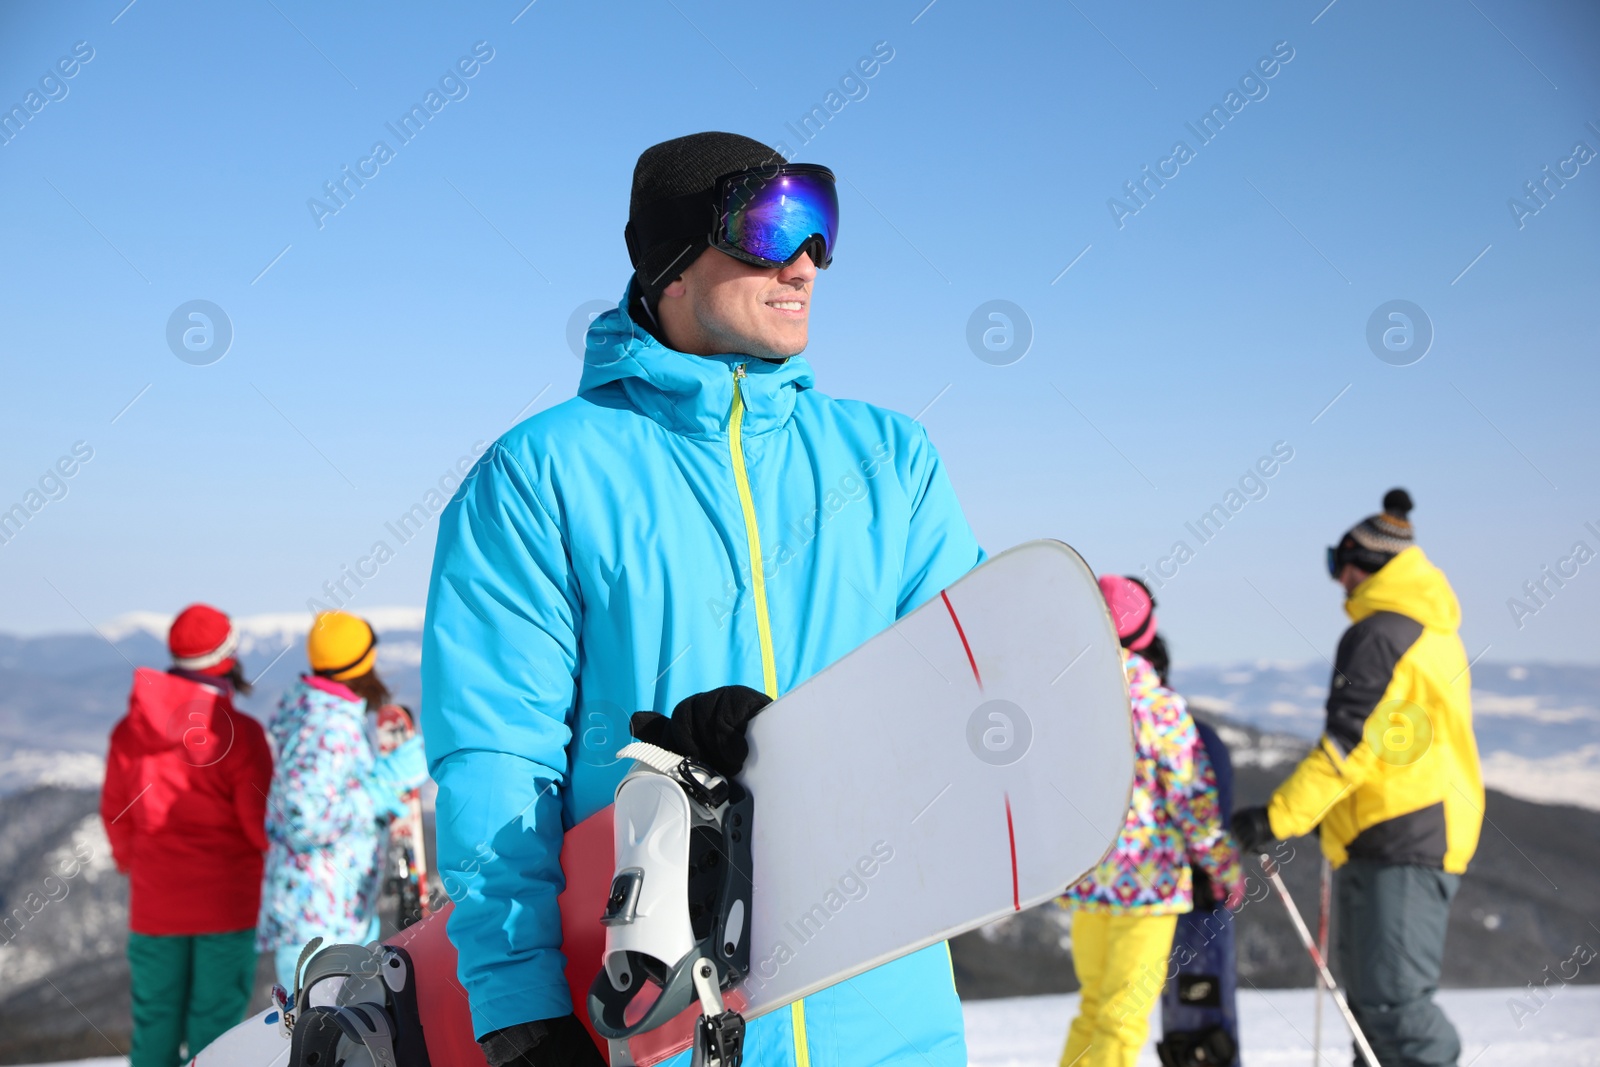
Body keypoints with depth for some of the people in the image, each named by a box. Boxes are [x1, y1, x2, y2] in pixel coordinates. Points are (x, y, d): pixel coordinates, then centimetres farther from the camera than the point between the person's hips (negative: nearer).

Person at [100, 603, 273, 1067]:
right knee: (216, 1020, 5)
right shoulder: (240, 733, -15)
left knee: (155, 1019, 13)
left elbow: (115, 814, 8)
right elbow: (262, 821, -14)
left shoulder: (130, 729, -1)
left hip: (154, 904, 4)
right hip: (226, 900, -4)